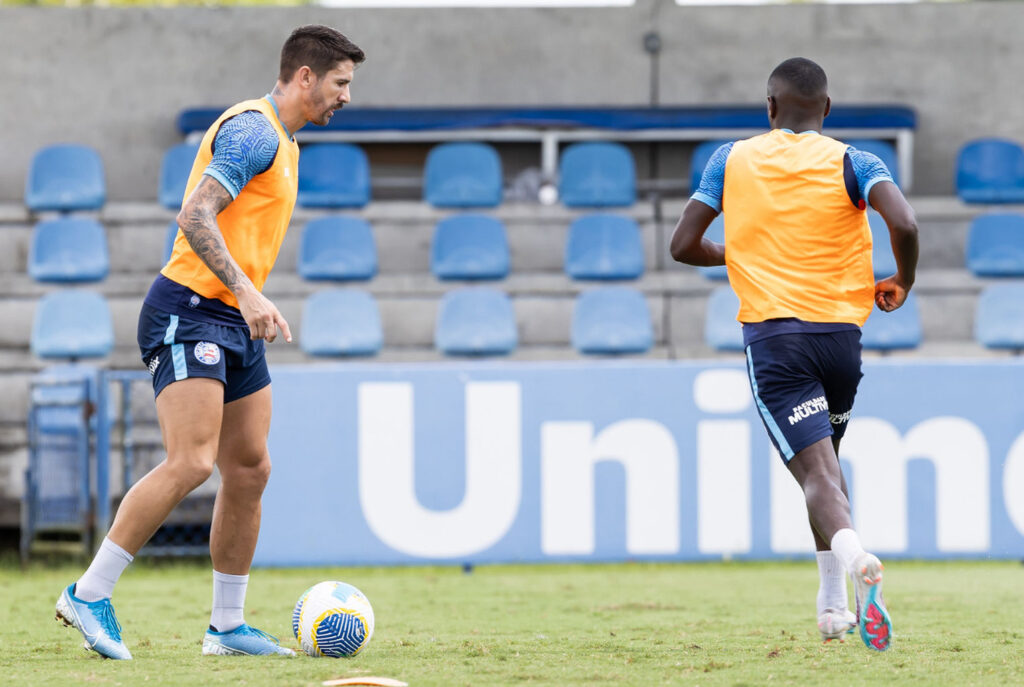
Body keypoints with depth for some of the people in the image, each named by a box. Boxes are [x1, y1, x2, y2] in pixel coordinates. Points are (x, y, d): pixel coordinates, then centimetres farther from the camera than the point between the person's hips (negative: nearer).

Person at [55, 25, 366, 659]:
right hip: (190, 311, -10)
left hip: (234, 322, 10)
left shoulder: (282, 142, 20)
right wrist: (245, 291, -30)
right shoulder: (254, 130, -12)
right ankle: (89, 595, -12)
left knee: (250, 470, 6)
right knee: (190, 463, -19)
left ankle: (228, 626, 12)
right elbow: (195, 216, -22)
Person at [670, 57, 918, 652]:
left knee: (817, 471, -11)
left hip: (772, 335, -1)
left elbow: (684, 245, 8)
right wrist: (903, 282, 4)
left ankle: (850, 550, -43)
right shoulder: (852, 163, 3)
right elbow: (904, 223, -15)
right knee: (826, 458, 24)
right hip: (842, 331, 2)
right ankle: (833, 603, 20)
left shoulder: (732, 160, 8)